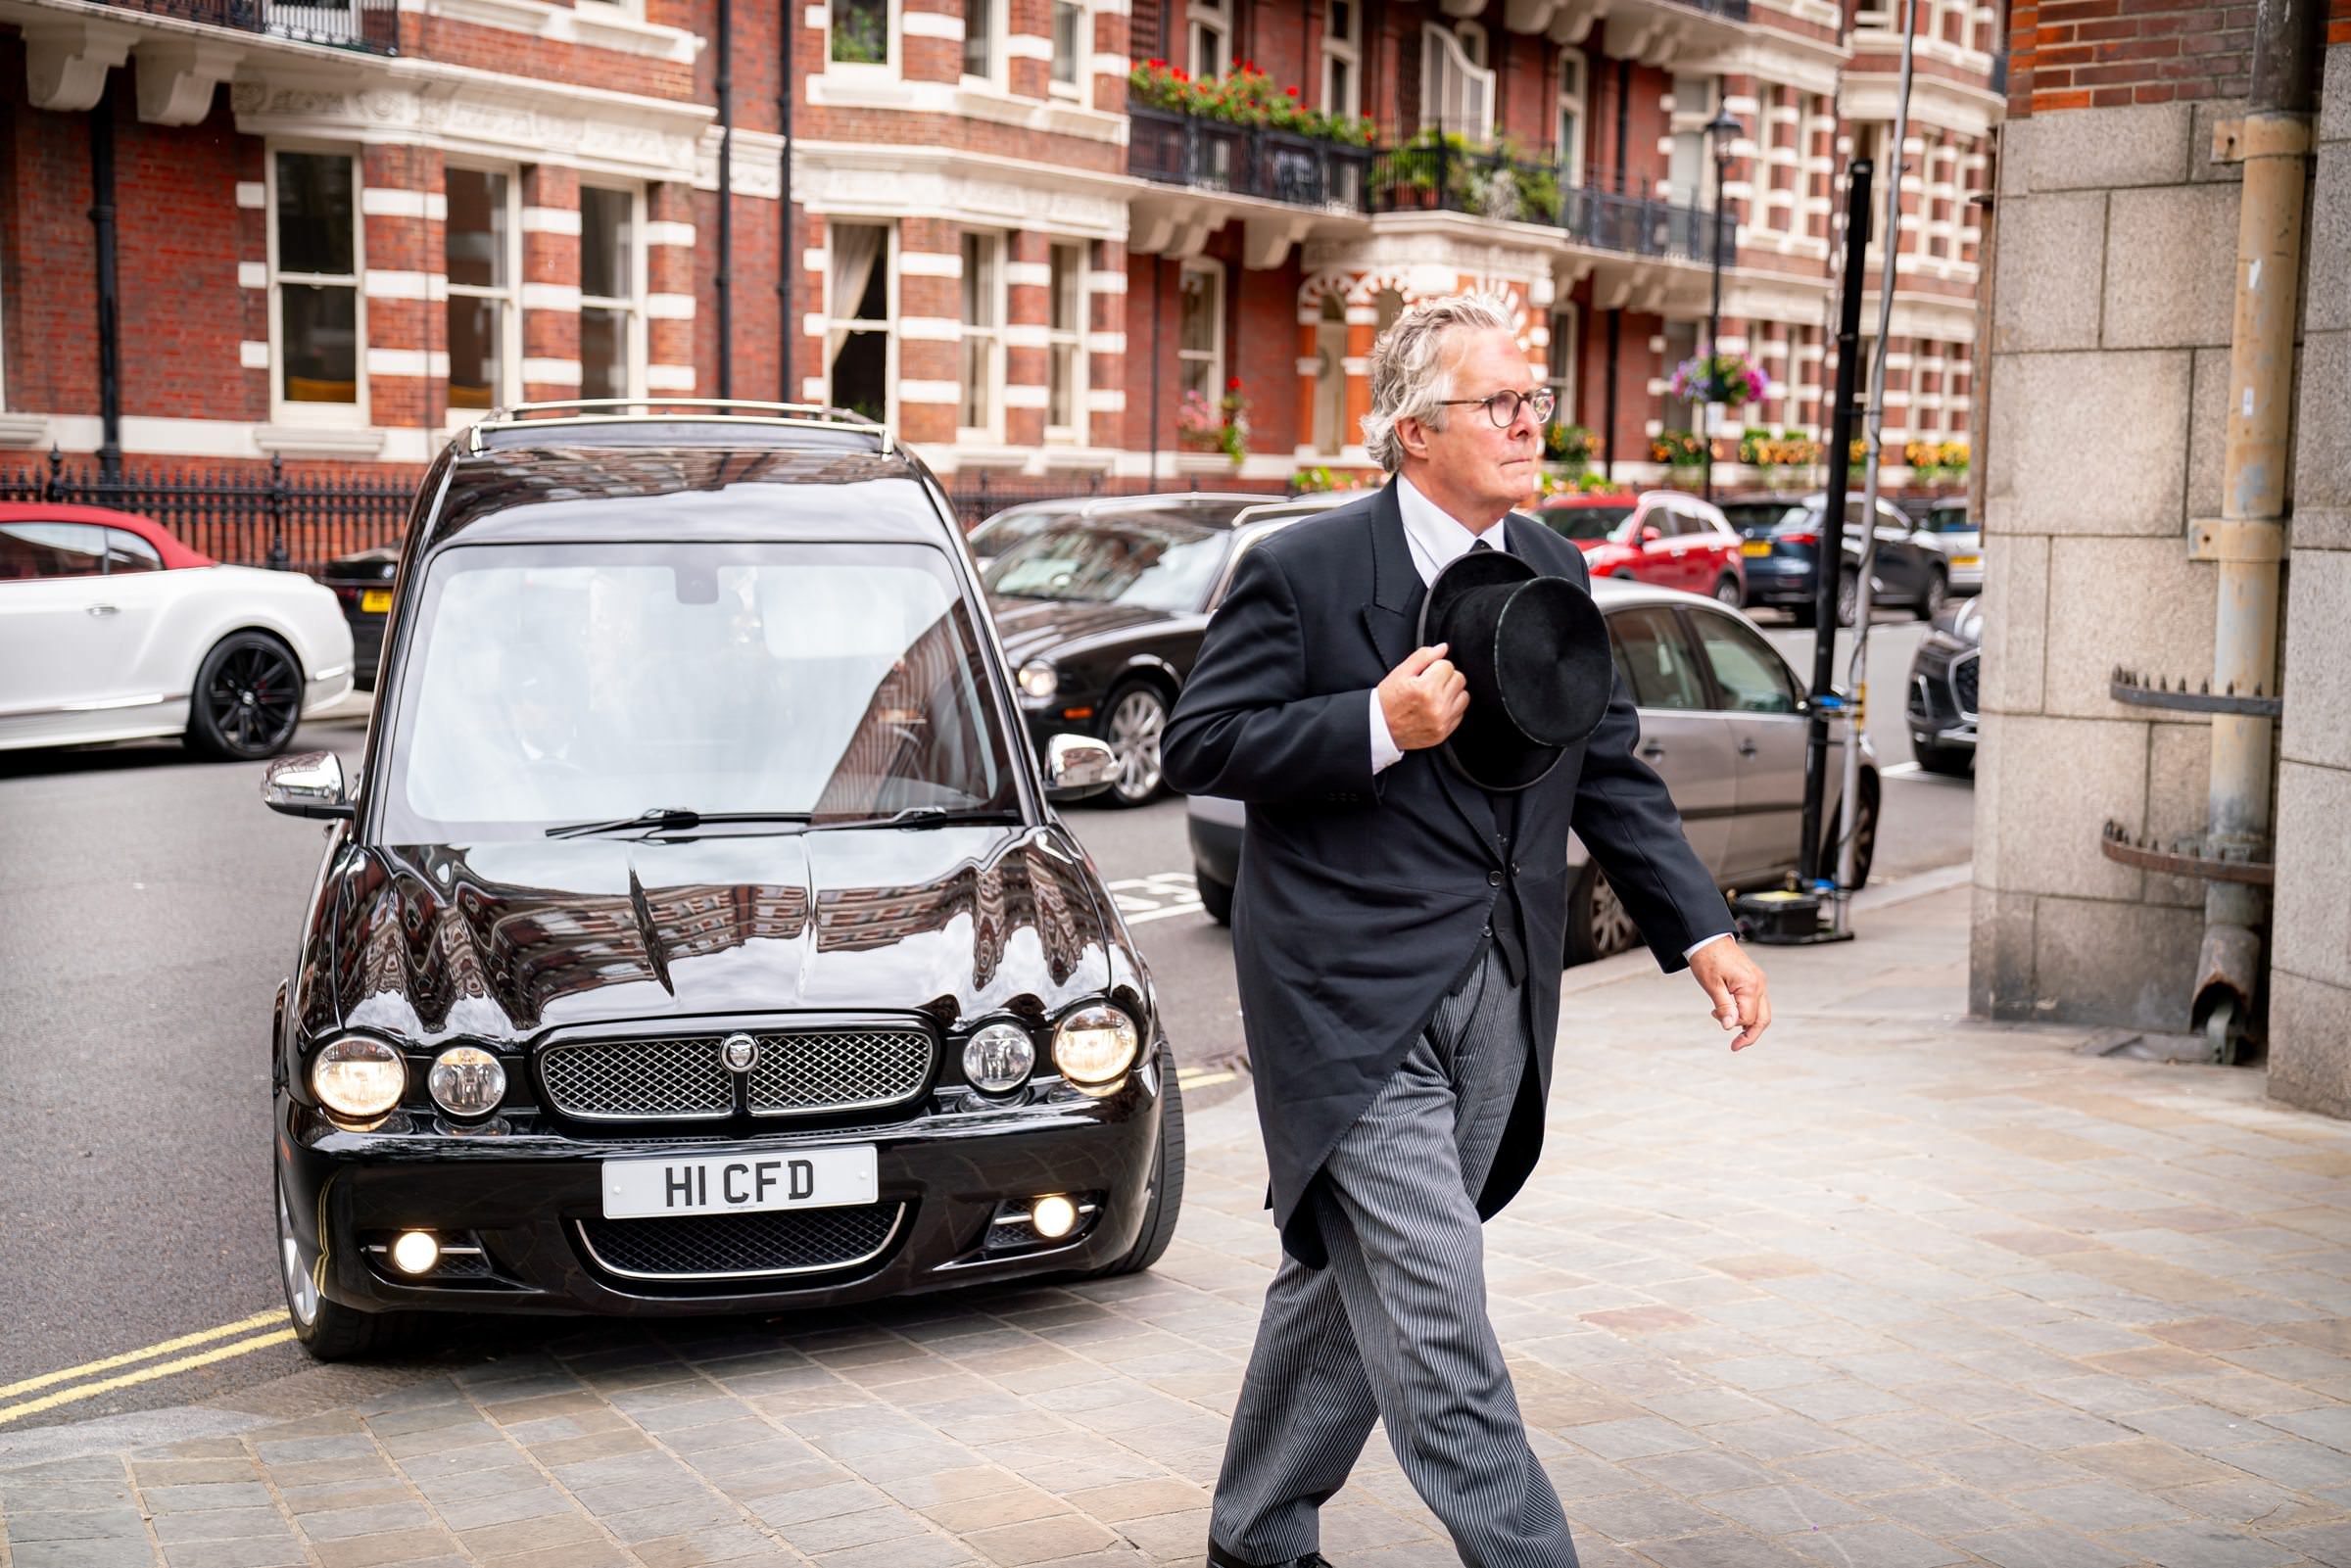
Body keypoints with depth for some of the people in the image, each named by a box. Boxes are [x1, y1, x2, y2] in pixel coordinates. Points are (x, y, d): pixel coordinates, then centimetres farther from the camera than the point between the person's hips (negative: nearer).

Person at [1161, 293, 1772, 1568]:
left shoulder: (1553, 574, 10)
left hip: (1494, 1003, 6)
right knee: (1435, 1306, -10)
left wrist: (1701, 933, 4)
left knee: (1350, 1275, 16)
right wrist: (1379, 727, -22)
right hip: (1353, 1003, -6)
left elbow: (1611, 774, 13)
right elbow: (1197, 745, -11)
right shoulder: (1303, 573, -10)